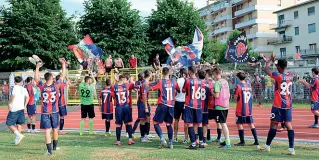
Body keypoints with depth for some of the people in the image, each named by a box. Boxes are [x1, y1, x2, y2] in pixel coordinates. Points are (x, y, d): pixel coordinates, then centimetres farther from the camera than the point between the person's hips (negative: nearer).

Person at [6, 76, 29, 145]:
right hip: (21, 108, 6)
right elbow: (27, 97, 2)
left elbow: (13, 96, -20)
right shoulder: (23, 89, 9)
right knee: (19, 124, 14)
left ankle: (19, 135, -16)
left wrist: (9, 104, -11)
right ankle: (17, 140, 17)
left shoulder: (15, 87, -6)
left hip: (14, 109, -6)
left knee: (9, 124, 0)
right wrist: (25, 106, 6)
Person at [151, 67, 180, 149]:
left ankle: (162, 138, -11)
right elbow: (179, 90, 19)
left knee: (156, 122, 5)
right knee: (169, 124, 12)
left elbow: (151, 88, -10)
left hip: (162, 105, -4)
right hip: (171, 106, 4)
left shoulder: (160, 82, -6)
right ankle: (170, 143, 11)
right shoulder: (173, 82, 6)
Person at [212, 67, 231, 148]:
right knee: (224, 123, 17)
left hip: (219, 106, -8)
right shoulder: (225, 82, 11)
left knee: (223, 124, -5)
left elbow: (217, 95, -19)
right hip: (226, 106, 8)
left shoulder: (217, 83, -13)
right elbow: (228, 95, 13)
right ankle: (226, 141, 22)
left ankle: (228, 143, -5)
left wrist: (211, 92, -3)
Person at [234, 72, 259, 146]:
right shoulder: (249, 86, 7)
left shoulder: (238, 86, -11)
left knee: (239, 124, 3)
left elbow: (235, 97, -7)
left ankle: (242, 141, 4)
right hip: (249, 109, 6)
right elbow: (250, 96, 13)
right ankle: (256, 141, 11)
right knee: (251, 124, 10)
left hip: (241, 109, -6)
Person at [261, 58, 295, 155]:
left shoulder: (278, 76, -14)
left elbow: (265, 69, -10)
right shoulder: (290, 77, 5)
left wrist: (271, 61, 5)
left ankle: (267, 146, 14)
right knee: (288, 125, 3)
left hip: (278, 105, -5)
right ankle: (291, 149, -1)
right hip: (288, 105, 5)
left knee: (273, 125, 3)